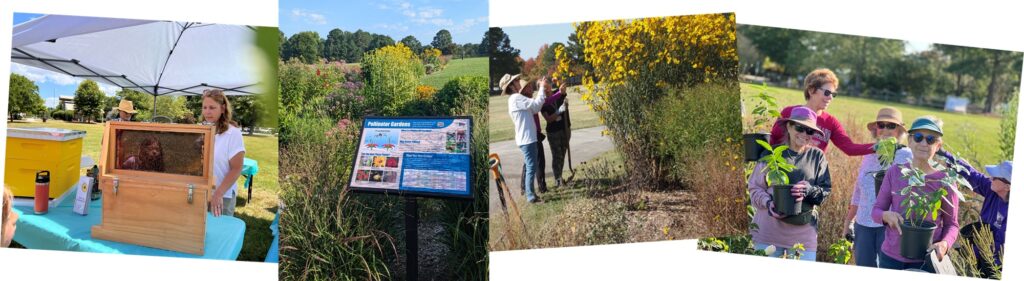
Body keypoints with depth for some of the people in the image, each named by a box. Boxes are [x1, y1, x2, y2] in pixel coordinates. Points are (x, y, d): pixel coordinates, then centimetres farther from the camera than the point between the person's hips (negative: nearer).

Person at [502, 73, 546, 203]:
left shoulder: (515, 99, 17)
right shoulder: (516, 98, -14)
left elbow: (534, 109, 16)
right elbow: (537, 104, -20)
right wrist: (542, 88, -10)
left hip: (526, 138, 10)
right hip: (527, 138, -10)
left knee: (529, 166, 18)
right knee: (531, 167, -7)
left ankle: (526, 189, 26)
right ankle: (531, 196, -3)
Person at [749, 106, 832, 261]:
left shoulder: (817, 156, 4)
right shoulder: (771, 153, 2)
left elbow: (826, 190, 4)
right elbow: (754, 187, 5)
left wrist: (810, 190, -18)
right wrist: (768, 203, -14)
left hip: (803, 232, 0)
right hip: (769, 230, 0)